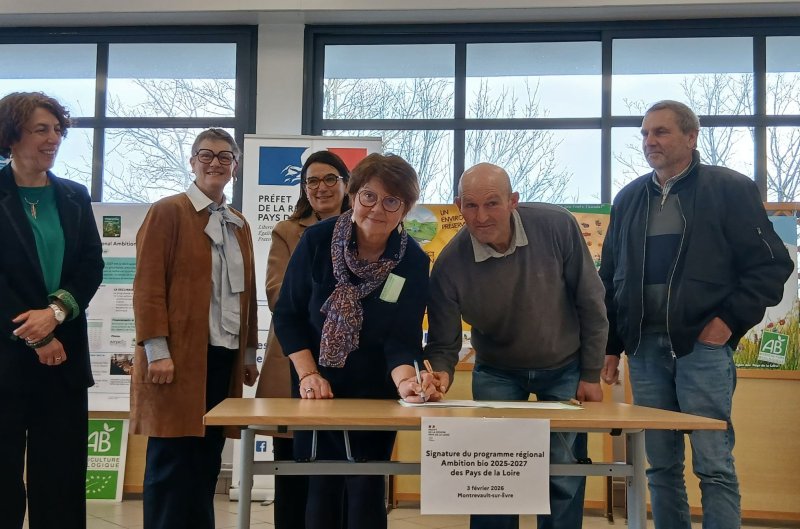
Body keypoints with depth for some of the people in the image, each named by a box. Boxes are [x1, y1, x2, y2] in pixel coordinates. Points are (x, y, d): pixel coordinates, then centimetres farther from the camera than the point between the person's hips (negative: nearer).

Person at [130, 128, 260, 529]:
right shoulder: (167, 212, -1)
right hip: (180, 355, -6)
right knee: (172, 461, -2)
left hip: (225, 356, 6)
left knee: (207, 461, 10)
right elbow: (148, 283, -8)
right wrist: (156, 350, -16)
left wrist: (249, 352, 17)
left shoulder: (239, 225, 19)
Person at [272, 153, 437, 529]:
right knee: (321, 490, 5)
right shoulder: (317, 240, -12)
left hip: (374, 393, 0)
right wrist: (308, 375, -12)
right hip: (316, 388, 1)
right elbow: (287, 314, -5)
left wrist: (406, 380, -36)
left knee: (365, 492, -1)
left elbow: (402, 338, -16)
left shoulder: (413, 262, -13)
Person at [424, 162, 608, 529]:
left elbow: (590, 303, -11)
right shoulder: (449, 264, -22)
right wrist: (441, 376, -34)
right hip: (497, 374, 0)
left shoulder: (557, 227, -23)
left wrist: (591, 375, -7)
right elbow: (443, 343, -12)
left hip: (565, 370, 0)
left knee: (564, 477, 2)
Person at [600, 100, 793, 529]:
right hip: (644, 348, 5)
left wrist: (731, 320, -10)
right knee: (661, 466, 9)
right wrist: (610, 346, 12)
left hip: (702, 345, -4)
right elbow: (609, 279, 16)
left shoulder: (730, 189, 0)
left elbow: (772, 264, -2)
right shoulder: (629, 199, 14)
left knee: (714, 465, -3)